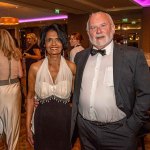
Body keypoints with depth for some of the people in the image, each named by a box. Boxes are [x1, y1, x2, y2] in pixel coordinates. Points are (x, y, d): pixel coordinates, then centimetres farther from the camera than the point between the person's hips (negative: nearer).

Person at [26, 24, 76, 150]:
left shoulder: (71, 67, -9)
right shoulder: (35, 68, -9)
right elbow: (30, 98, 1)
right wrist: (28, 126, 1)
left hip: (65, 120, 0)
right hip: (42, 120, 0)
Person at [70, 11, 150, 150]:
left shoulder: (133, 55, -9)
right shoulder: (80, 56, 4)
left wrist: (132, 125, -8)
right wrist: (74, 120, 7)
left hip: (118, 132, -3)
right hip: (85, 129, 4)